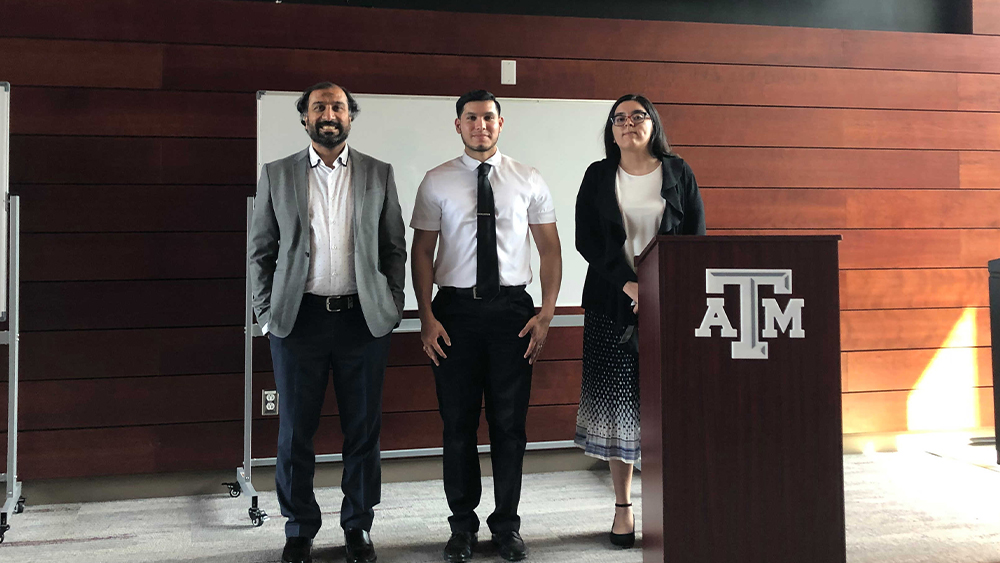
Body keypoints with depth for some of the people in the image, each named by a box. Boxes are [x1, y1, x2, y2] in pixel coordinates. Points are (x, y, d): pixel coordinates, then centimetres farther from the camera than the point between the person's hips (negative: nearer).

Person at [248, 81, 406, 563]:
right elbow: (261, 250, 8)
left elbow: (394, 247, 9)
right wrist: (267, 312, 1)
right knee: (295, 431, 6)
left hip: (364, 319, 0)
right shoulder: (277, 175, 7)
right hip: (298, 319, 0)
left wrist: (392, 305, 1)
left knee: (363, 431, 7)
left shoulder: (378, 175, 8)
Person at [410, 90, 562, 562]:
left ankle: (507, 524, 20)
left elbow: (549, 247, 8)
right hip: (455, 308, 0)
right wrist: (427, 317, -5)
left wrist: (547, 313, -2)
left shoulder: (528, 181, 6)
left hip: (511, 306, 1)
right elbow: (422, 251, 4)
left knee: (510, 421, 6)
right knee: (458, 422, 6)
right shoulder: (436, 183, 4)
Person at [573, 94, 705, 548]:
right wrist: (629, 284, -11)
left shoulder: (677, 173, 7)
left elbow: (695, 235, 4)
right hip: (612, 302, 0)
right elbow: (586, 238, 0)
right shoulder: (599, 177, 8)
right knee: (617, 403, 0)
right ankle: (623, 508, 9)